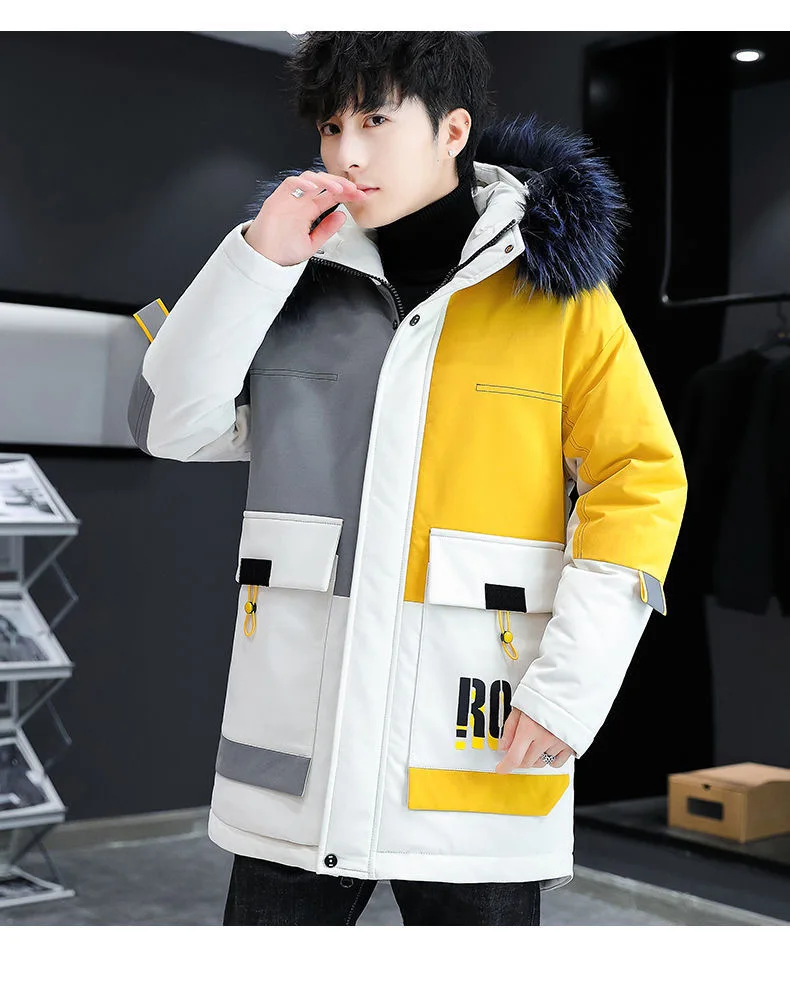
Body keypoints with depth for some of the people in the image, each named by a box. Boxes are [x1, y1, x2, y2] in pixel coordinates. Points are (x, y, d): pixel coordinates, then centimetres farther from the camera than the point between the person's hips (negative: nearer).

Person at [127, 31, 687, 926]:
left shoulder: (556, 289, 2)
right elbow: (171, 425, 6)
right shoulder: (302, 272, 11)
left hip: (474, 739, -2)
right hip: (295, 729, 3)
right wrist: (254, 261, -4)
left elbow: (641, 480, -2)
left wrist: (570, 682, -11)